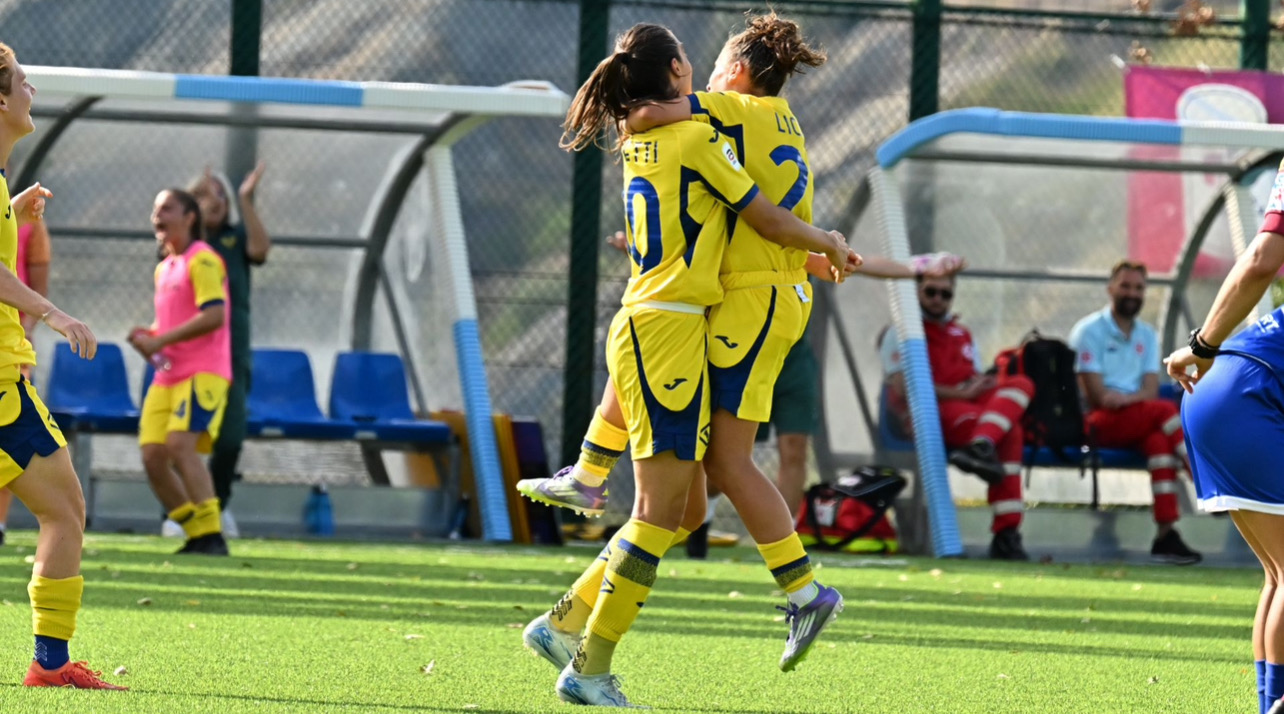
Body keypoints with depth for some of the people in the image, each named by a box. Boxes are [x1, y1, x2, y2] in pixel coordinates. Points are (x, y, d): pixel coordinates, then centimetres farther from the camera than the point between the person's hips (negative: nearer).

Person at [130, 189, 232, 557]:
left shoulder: (202, 260, -8)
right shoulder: (164, 268, 19)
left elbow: (213, 316, -20)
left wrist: (160, 340, -17)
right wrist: (148, 335, 9)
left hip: (203, 371, -9)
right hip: (167, 375, 9)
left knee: (180, 444, -24)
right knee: (153, 455, -1)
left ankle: (213, 536, -23)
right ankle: (199, 535, 8)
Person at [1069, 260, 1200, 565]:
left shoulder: (1147, 336, 18)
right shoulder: (1090, 330, 2)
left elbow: (1151, 390, 4)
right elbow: (1096, 394, -8)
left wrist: (1126, 399, -18)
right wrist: (1139, 399, -13)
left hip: (1138, 420, 5)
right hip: (1096, 423, -5)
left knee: (1159, 440, -32)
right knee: (1165, 411, -30)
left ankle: (1165, 534, -40)